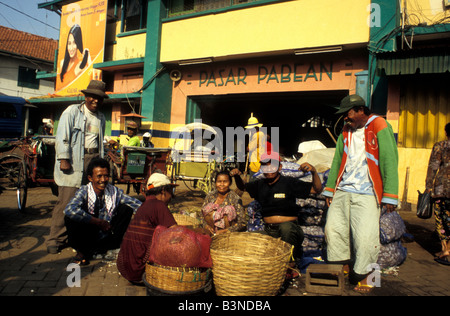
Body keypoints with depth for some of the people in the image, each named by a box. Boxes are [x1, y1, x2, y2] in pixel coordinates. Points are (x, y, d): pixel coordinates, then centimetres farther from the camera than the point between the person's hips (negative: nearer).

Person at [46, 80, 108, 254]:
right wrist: (63, 159, -13)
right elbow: (62, 137, -5)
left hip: (93, 158, 5)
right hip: (74, 162, -5)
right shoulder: (72, 111, 2)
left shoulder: (101, 117, 19)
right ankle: (55, 240, 3)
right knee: (66, 200, -7)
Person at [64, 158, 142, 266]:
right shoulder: (84, 192, -15)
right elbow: (69, 209, -35)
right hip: (87, 239, -2)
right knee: (70, 218, -27)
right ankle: (82, 251, 0)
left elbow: (137, 204, -8)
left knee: (126, 208, -13)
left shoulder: (114, 191, -6)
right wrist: (99, 222, -32)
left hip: (107, 238, 3)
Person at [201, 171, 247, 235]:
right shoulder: (210, 195, -4)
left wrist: (224, 231, -24)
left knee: (228, 210, -28)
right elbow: (203, 213, 6)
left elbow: (242, 223, -16)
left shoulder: (235, 198, -15)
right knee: (209, 207, -19)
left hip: (229, 232, -3)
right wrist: (207, 225, -14)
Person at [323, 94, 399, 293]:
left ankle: (365, 275, 16)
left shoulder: (380, 127, -3)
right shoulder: (345, 132, 15)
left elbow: (389, 161, -8)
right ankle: (343, 267, 22)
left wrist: (389, 195, -12)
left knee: (365, 236, -7)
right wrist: (330, 189, 18)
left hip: (367, 194, -5)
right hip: (343, 191, 6)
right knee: (333, 228, 2)